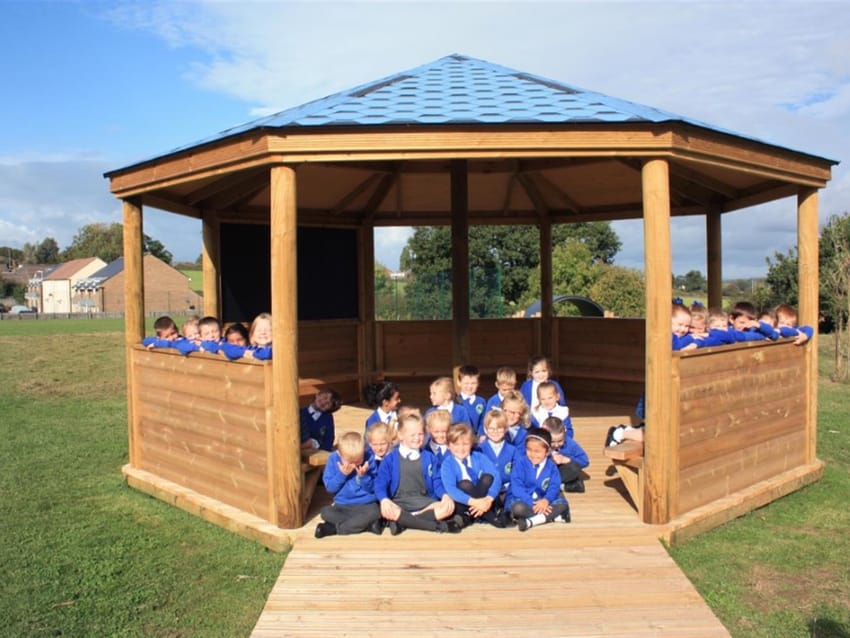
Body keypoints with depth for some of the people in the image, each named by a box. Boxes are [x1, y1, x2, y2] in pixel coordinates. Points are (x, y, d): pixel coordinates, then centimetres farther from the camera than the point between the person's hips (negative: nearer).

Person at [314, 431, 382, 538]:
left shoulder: (368, 459, -11)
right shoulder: (334, 459, -7)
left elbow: (373, 488, -8)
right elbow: (330, 487, -6)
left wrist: (363, 476, -24)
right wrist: (341, 474, -20)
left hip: (366, 504, -2)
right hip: (342, 505, 2)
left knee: (374, 512, -33)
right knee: (325, 512, -25)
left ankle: (333, 528, -24)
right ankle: (369, 524, -24)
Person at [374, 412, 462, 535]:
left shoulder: (428, 457, 11)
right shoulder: (391, 458, 3)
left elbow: (436, 481, 9)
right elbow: (380, 482, -5)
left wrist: (445, 495, -12)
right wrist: (384, 500, -25)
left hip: (424, 502, 3)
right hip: (399, 502, -2)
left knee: (448, 507, -25)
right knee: (388, 511, -37)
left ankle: (402, 521, -24)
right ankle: (440, 526, -29)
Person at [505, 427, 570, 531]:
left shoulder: (551, 466, -1)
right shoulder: (520, 462, -12)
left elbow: (554, 487, -9)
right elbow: (517, 487, -18)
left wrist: (546, 500, -31)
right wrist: (532, 503, -28)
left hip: (542, 500, 4)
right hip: (521, 499, -4)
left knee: (562, 504, -19)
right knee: (518, 508, -36)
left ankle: (530, 521, -28)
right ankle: (553, 516, -25)